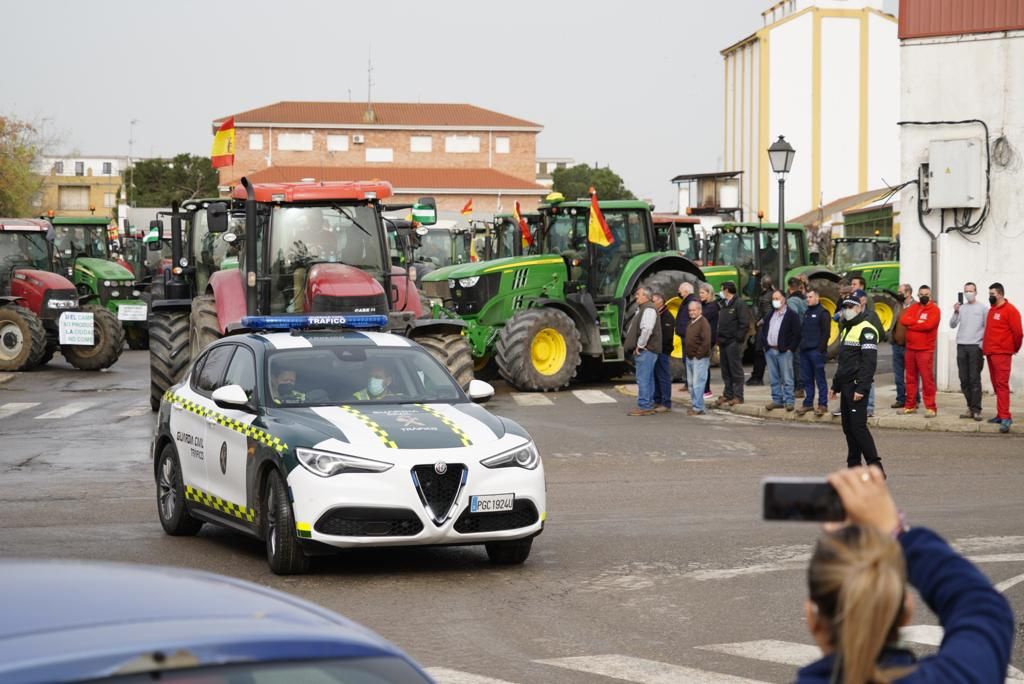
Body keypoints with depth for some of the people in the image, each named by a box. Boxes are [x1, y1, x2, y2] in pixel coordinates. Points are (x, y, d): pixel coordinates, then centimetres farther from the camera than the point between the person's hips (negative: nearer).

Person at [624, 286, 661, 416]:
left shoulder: (649, 309, -14)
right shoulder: (642, 309, 19)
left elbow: (647, 329, -26)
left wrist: (640, 346, -19)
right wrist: (639, 346, 16)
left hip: (646, 350, -11)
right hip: (644, 351, 11)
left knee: (643, 379, -10)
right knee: (648, 379, 14)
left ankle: (644, 406, -10)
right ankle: (649, 406, 19)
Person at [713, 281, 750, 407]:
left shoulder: (739, 304, -10)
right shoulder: (723, 304, 18)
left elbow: (745, 323, -15)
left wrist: (738, 338, -17)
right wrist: (719, 338, 11)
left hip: (733, 343, -9)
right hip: (723, 342, 9)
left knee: (736, 369, -5)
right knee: (725, 370, 12)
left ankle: (738, 396, -3)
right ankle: (727, 394, 18)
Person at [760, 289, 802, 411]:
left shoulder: (791, 315, -4)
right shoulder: (770, 315, 18)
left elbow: (796, 334, -8)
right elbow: (763, 330, 23)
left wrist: (790, 348, -13)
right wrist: (765, 343, 8)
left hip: (784, 351, -6)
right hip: (770, 350, 7)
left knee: (786, 378, -5)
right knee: (773, 378, 9)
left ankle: (789, 401, -3)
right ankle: (777, 400, 15)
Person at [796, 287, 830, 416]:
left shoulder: (822, 313, -5)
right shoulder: (807, 312, 19)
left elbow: (826, 332, -12)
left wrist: (821, 349, -17)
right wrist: (801, 345, 12)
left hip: (816, 351, -8)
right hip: (805, 351, 8)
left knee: (820, 379, -3)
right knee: (807, 379, 9)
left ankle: (822, 404, -1)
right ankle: (808, 403, 15)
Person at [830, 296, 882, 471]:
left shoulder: (866, 330, -11)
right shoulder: (846, 330, 20)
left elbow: (869, 362, -19)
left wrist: (862, 388, -24)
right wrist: (835, 385, 24)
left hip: (857, 386, -10)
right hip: (846, 386, 10)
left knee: (858, 426, -13)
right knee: (848, 428, 9)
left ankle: (875, 466, -13)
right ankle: (854, 467, 13)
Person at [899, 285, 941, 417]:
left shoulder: (934, 309, -4)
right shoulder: (913, 307, 13)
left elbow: (928, 325, -19)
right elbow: (903, 320, -1)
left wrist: (911, 324, -7)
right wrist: (919, 322, -11)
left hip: (925, 350, -6)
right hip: (910, 348, 6)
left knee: (927, 378, -9)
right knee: (910, 378, 11)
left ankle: (930, 407, -8)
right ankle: (910, 405, 19)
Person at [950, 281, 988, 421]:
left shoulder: (983, 308, 3)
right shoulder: (961, 308, 11)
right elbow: (952, 325, 5)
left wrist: (983, 343, -5)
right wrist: (956, 313, -10)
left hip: (975, 346, -4)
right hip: (961, 346, 4)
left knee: (975, 379, -8)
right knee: (964, 380, 4)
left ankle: (976, 410, -8)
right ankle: (970, 408, 11)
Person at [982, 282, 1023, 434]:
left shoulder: (1010, 310, -9)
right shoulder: (992, 310, 16)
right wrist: (986, 346, 16)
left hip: (1002, 353, -8)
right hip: (990, 353, 8)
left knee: (1002, 384, -14)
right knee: (996, 385, 11)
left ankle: (1005, 418, -18)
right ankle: (1001, 415, 17)